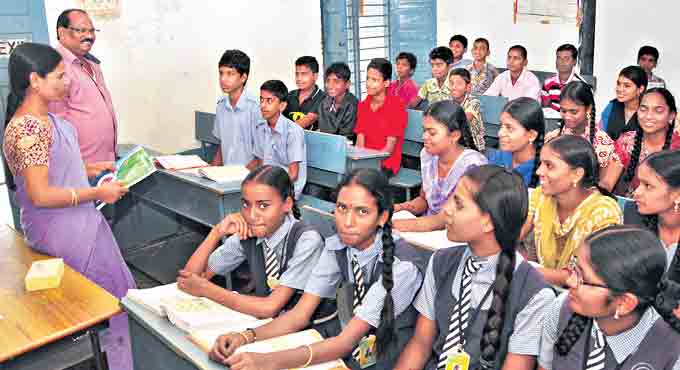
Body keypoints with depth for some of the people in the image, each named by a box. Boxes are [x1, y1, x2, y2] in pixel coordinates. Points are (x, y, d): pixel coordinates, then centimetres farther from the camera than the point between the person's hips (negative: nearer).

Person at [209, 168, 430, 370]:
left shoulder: (402, 265, -24)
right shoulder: (337, 247, -6)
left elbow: (346, 341, -26)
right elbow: (299, 315, -7)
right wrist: (246, 337, -23)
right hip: (357, 352, 5)